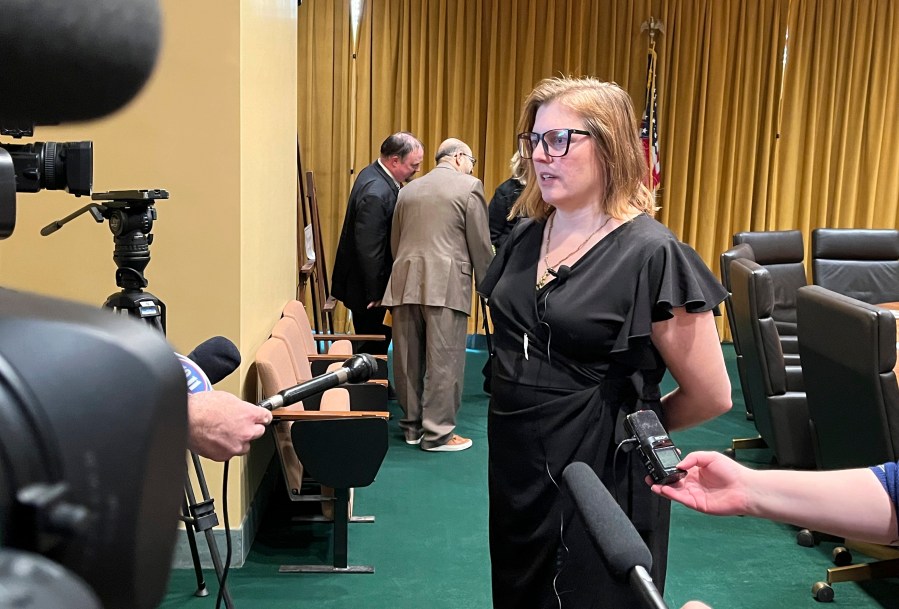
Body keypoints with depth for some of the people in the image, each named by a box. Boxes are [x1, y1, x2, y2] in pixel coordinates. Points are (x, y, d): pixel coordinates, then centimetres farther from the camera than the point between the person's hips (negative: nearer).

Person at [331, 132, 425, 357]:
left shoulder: (376, 175, 6)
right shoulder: (376, 193, -26)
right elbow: (369, 249, -26)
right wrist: (375, 294, -19)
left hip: (367, 282, 10)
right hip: (364, 287, -10)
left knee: (370, 345, 17)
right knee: (372, 348, 1)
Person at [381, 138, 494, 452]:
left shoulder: (408, 190, 18)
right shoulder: (469, 186, 1)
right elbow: (480, 244, 0)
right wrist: (486, 285, 10)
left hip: (405, 282, 6)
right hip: (445, 284, -6)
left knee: (409, 359, 11)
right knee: (443, 361, -1)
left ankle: (412, 426, 22)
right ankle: (438, 434, 3)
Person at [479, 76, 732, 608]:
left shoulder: (652, 254, -17)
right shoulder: (526, 236, 3)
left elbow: (711, 396, -11)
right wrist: (524, 414, 14)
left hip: (599, 478, -6)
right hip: (514, 467, 6)